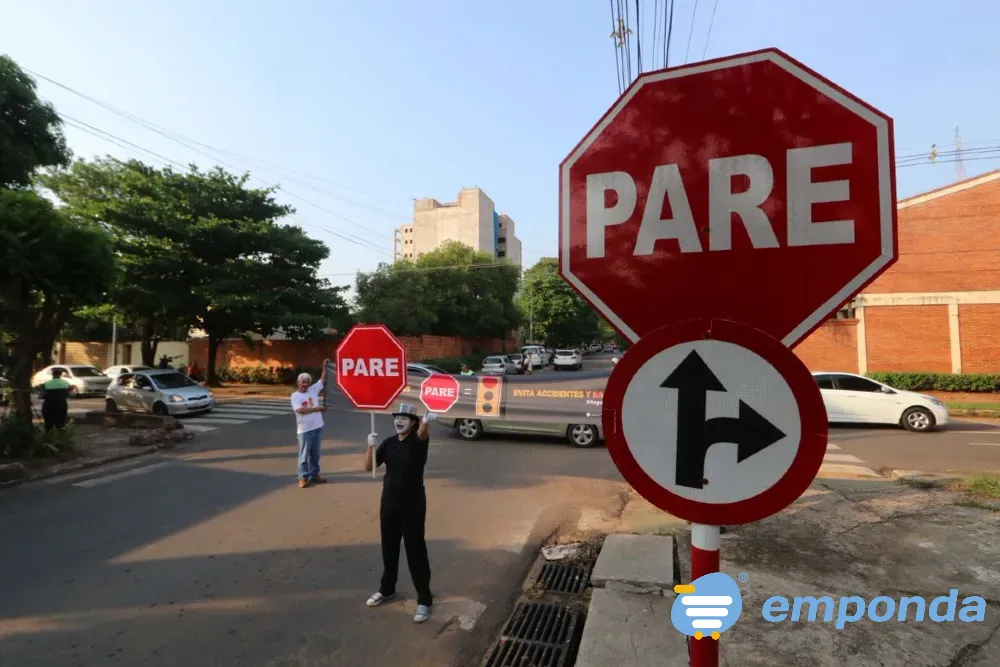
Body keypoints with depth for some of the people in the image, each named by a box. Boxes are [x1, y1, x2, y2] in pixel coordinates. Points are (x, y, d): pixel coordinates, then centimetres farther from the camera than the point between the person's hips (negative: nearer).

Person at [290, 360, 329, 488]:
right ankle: (303, 477, 12)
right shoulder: (295, 396, -6)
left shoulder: (313, 390, 7)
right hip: (305, 430, -5)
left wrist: (325, 367, 2)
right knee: (304, 454, 3)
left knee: (315, 454, 14)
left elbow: (323, 381, 11)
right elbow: (301, 410, -19)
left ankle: (314, 475, 24)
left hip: (318, 427, 5)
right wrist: (317, 408, -18)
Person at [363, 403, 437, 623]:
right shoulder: (389, 442, 2)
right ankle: (387, 590, 42)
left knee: (416, 552, 3)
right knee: (389, 549, 21)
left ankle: (424, 600, 17)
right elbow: (368, 467, -1)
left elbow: (423, 433, -38)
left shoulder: (417, 440, -13)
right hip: (389, 503, 6)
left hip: (413, 504, -5)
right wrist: (371, 446, -20)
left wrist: (426, 421, -62)